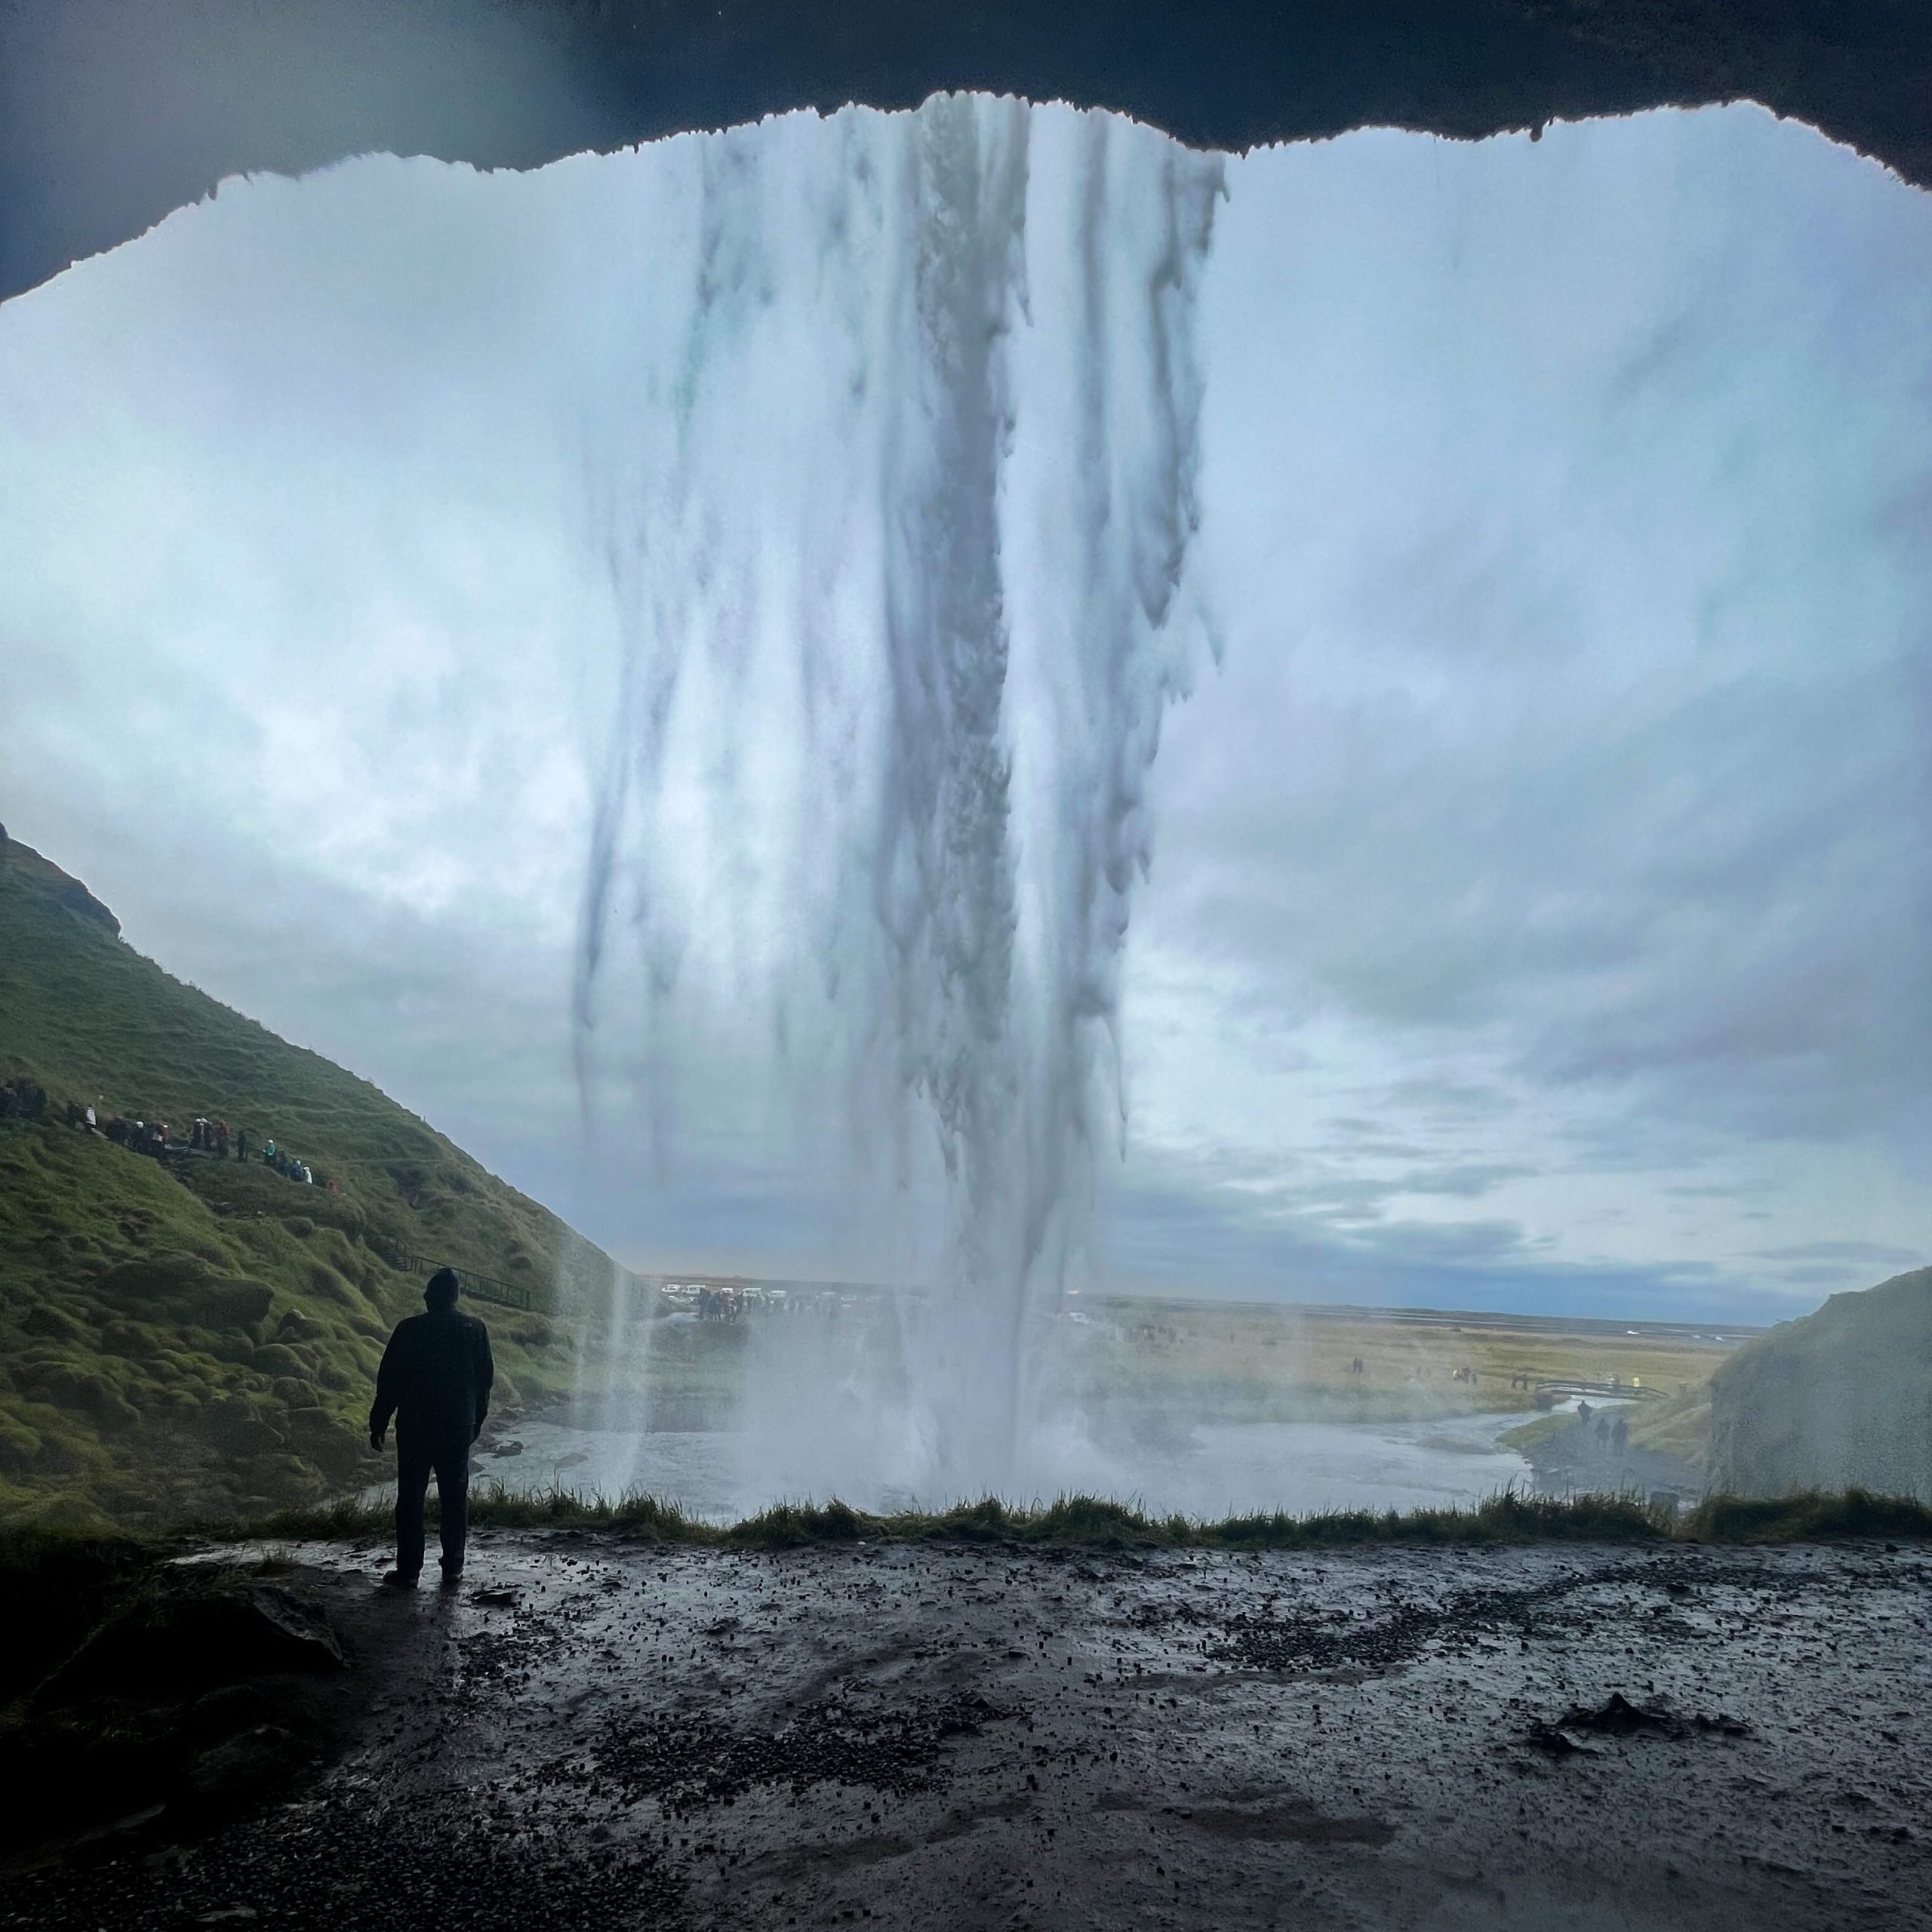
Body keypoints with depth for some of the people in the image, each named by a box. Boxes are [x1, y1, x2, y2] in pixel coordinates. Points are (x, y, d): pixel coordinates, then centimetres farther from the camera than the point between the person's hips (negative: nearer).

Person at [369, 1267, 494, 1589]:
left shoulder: (409, 1329, -8)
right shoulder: (475, 1329, -1)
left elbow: (389, 1381, -6)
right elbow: (486, 1378, 6)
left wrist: (378, 1425, 3)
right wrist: (477, 1421, 17)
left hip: (415, 1427, -2)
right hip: (460, 1427, 2)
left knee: (410, 1498, 6)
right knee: (455, 1497, 10)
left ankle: (408, 1571, 8)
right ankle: (452, 1569, 13)